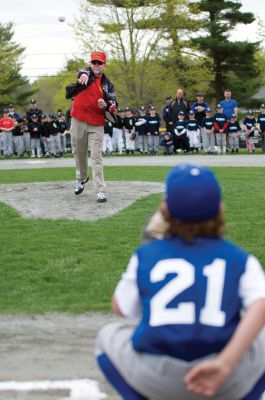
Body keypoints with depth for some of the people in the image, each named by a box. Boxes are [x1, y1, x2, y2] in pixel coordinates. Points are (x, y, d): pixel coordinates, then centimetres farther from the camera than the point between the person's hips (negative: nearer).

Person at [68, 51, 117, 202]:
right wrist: (83, 75, -50)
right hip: (78, 121, 1)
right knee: (79, 153, 14)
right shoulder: (87, 74, 0)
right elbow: (81, 72, -25)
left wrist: (106, 105, -24)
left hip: (96, 125, -1)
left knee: (96, 157, -7)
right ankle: (82, 178, 40)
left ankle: (101, 191, -10)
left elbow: (114, 105, 0)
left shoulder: (108, 84, 4)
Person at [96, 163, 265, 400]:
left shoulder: (146, 254, 10)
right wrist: (225, 364, -21)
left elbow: (120, 308, 24)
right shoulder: (240, 259, 9)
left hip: (156, 380, 0)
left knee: (108, 336, 31)